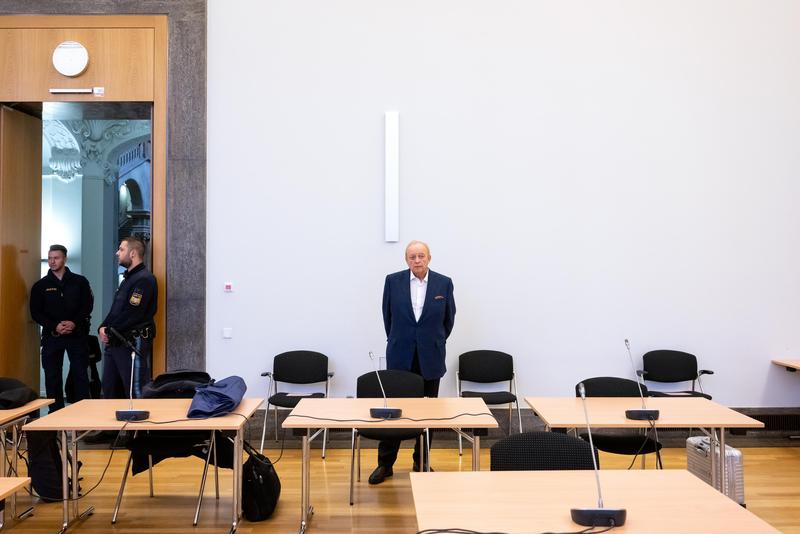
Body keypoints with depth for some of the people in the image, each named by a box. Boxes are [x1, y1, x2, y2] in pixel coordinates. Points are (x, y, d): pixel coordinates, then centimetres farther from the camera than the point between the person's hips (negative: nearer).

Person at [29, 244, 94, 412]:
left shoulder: (80, 282, 4)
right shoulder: (41, 285, 6)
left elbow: (88, 306, 0)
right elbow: (36, 313, 2)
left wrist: (74, 323, -16)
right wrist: (54, 326, -13)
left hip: (77, 334, -1)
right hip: (51, 336, 1)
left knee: (80, 374, 1)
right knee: (52, 377, 4)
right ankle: (56, 413, 12)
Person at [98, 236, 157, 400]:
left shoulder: (144, 279, -13)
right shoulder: (128, 278, 20)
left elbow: (132, 314, -20)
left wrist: (109, 331, -9)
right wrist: (103, 327, 2)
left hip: (134, 343, -10)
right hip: (114, 343, 10)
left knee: (135, 393, -7)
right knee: (109, 391, 14)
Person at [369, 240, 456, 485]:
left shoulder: (444, 283, -1)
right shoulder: (393, 281, -2)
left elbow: (449, 318, 10)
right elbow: (387, 316, 10)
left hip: (431, 358, 1)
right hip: (400, 356, 0)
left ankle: (421, 462, 22)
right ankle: (385, 463, 13)